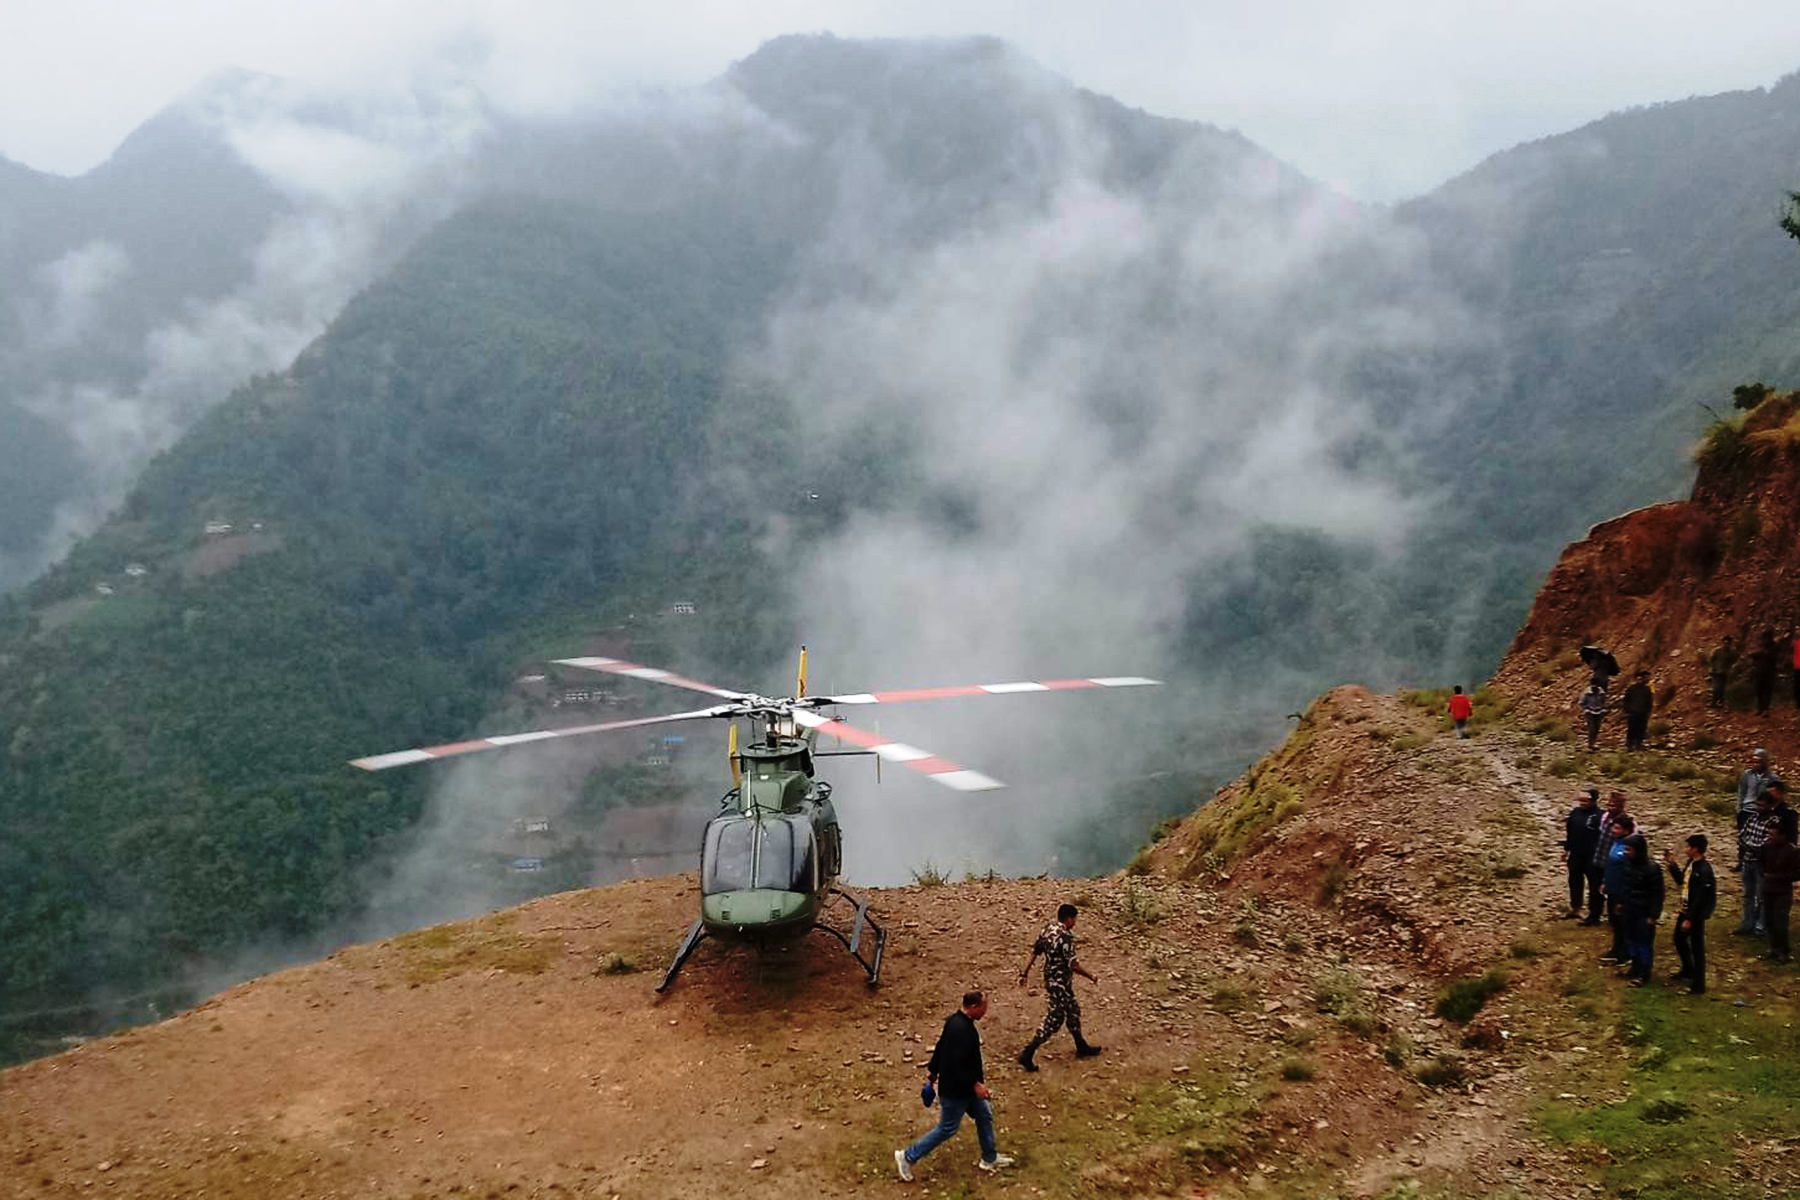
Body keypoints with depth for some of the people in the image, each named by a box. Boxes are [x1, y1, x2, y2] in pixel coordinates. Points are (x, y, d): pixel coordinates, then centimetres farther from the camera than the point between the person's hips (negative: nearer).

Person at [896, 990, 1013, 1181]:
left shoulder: (957, 1020, -1)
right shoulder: (961, 1030, -32)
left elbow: (941, 1047, 10)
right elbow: (957, 1064, -32)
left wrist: (932, 1070, 20)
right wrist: (975, 1084, -24)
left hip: (964, 1085, 10)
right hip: (955, 1089, -10)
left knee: (984, 1115, 20)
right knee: (947, 1129, 4)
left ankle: (990, 1158, 37)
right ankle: (908, 1157, 14)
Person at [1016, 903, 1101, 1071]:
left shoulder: (1048, 929, 1)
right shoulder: (1065, 936, -25)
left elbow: (1034, 952, 7)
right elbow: (1073, 964, -25)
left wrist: (1024, 973, 15)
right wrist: (1090, 977, -10)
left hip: (1050, 979, 9)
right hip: (1060, 983, -9)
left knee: (1073, 1011, 23)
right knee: (1054, 1020, -1)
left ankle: (1082, 1047, 39)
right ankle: (1027, 1054, -1)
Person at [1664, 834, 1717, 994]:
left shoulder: (1704, 870, -26)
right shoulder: (1691, 863, 3)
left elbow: (1700, 898, -25)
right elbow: (1681, 881, 18)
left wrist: (1690, 919, -22)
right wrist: (1672, 864, 9)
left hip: (1696, 914, -10)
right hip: (1686, 910, 10)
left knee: (1697, 947, 0)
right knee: (1679, 939, 26)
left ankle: (1698, 984, 10)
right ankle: (1688, 969, 46)